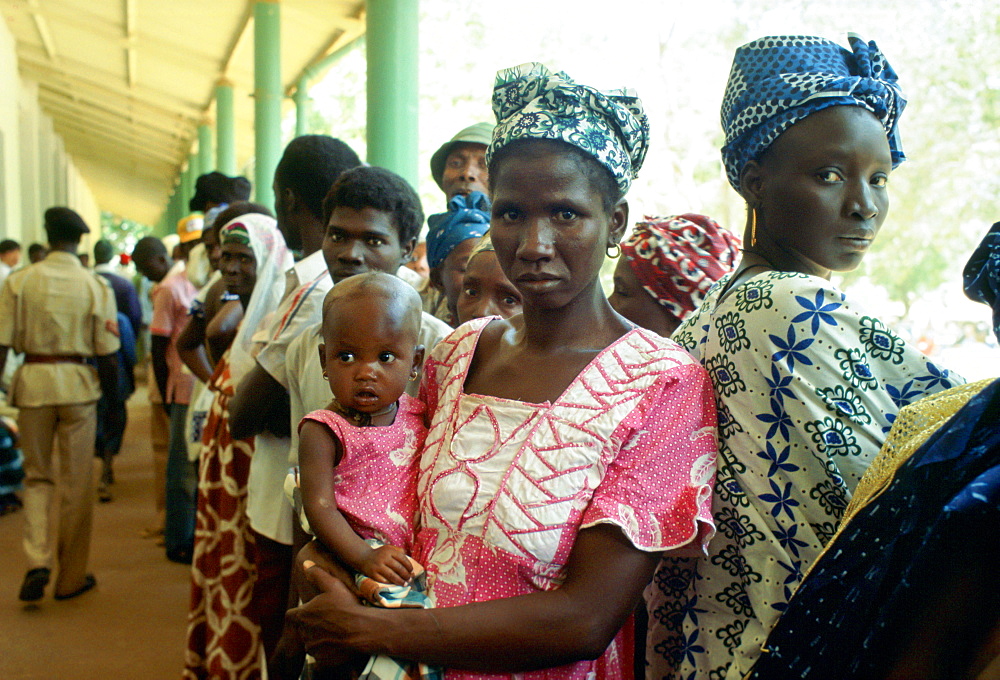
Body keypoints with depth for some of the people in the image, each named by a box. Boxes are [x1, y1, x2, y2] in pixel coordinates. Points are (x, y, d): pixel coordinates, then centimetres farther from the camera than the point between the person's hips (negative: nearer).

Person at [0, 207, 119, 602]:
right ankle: (71, 577, 18)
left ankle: (38, 561, -1)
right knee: (76, 484, 9)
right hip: (77, 382, -1)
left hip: (32, 381, 1)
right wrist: (113, 392, 11)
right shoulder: (96, 286, -4)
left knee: (37, 476, 17)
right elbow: (107, 353, -3)